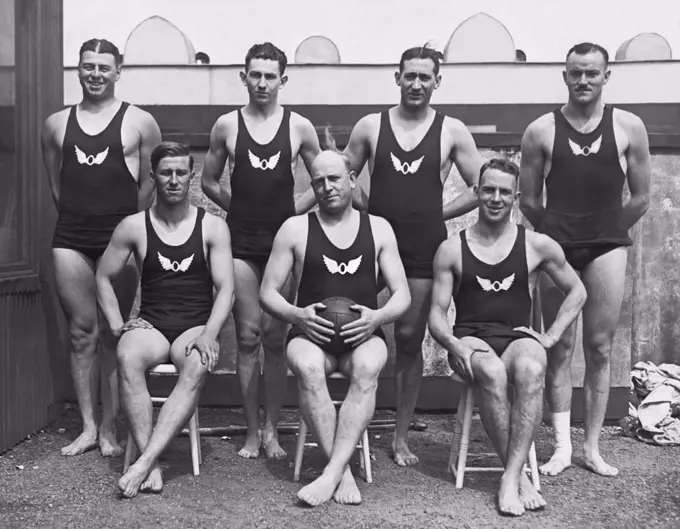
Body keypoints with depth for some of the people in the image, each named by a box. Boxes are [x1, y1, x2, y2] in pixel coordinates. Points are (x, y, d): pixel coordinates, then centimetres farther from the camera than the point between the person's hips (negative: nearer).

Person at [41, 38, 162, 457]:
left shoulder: (140, 122, 3)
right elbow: (55, 184, 19)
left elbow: (152, 183, 3)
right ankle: (88, 427, 14)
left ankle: (110, 429, 10)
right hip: (71, 238, 3)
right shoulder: (56, 124, 12)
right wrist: (76, 217, 12)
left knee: (112, 335, 1)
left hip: (119, 236, -3)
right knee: (82, 332, 5)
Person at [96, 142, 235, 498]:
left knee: (197, 367, -35)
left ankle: (143, 463, -36)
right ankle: (152, 467, -33)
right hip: (150, 325, 1)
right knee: (128, 357, -34)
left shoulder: (213, 227, 4)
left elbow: (225, 289, -1)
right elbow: (103, 278, 14)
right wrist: (117, 325, 1)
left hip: (196, 327, -1)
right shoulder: (133, 226, 6)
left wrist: (208, 334, -17)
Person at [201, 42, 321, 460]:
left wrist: (293, 210, 1)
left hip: (282, 240, 0)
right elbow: (210, 182, 14)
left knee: (275, 338, 2)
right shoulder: (227, 125, 5)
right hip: (241, 242, 1)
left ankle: (272, 430, 13)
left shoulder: (300, 127, 3)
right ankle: (252, 430, 11)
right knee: (248, 336, 1)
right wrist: (240, 206, 6)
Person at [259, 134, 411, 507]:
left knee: (367, 368, -35)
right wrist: (296, 315, -15)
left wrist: (376, 317, -14)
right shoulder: (295, 229, 6)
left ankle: (332, 472, -34)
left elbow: (402, 295, 8)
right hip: (310, 332, 0)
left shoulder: (378, 228, 10)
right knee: (307, 367, -35)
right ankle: (344, 472, -28)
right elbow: (267, 292, 6)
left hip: (363, 333, 1)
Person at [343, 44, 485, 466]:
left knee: (410, 339, 5)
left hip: (425, 247, 0)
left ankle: (402, 436, 17)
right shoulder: (371, 126, 6)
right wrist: (370, 207, 1)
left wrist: (438, 213, 0)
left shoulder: (452, 131, 3)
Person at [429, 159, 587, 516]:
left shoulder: (537, 246, 9)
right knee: (492, 373, -36)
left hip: (518, 338, 1)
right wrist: (453, 344, -14)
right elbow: (436, 313, 7)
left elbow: (577, 291, 19)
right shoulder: (452, 249, 7)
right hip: (470, 341, 0)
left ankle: (510, 478, -32)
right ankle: (520, 476, -23)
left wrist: (551, 336, 6)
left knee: (531, 369, -36)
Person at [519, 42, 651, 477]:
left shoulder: (629, 127, 2)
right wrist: (556, 232, 10)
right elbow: (529, 201, 6)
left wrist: (607, 230, 13)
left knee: (600, 349, 4)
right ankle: (563, 446, 10)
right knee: (560, 349, 3)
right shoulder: (541, 131, 1)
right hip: (557, 245, 0)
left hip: (607, 246, 1)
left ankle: (593, 448, 14)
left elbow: (641, 199, 7)